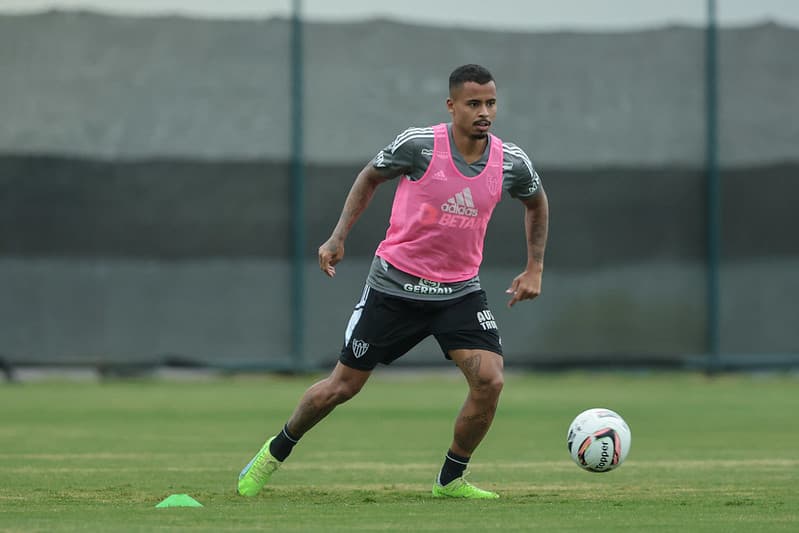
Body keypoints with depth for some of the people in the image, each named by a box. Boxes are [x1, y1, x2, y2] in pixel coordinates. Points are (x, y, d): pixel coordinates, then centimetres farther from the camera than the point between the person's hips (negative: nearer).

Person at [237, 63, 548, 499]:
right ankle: (276, 451, 30)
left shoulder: (511, 162, -7)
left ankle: (451, 479, 3)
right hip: (395, 284, -2)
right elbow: (370, 177, 3)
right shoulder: (419, 144, -16)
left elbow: (536, 202, 16)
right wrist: (338, 237, -3)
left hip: (459, 291, 3)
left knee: (489, 381, -18)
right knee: (342, 386, 4)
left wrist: (534, 268, 11)